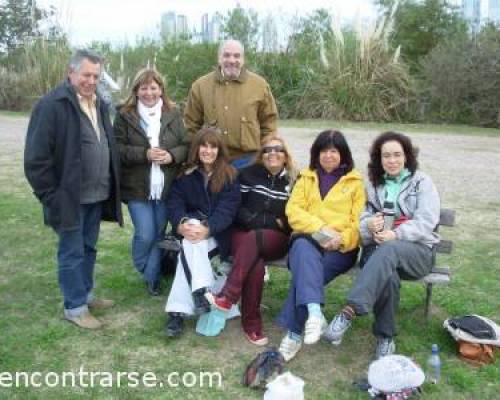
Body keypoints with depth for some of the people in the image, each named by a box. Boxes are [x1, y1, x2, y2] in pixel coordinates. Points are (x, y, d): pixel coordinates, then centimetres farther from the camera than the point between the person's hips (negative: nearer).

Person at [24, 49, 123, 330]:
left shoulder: (99, 104, 11)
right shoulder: (52, 105, -13)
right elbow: (36, 157, -15)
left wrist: (110, 187, 12)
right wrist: (51, 196, -15)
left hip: (96, 195, 7)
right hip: (69, 197, -7)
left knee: (88, 249, 18)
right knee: (72, 252, 4)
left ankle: (85, 294, 33)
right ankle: (75, 307, 16)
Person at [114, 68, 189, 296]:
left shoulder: (173, 114, 6)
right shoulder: (125, 115, -2)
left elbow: (186, 145, 6)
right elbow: (118, 149, -7)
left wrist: (172, 155, -14)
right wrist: (144, 154, -19)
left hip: (166, 187, 3)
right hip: (137, 187, -2)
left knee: (159, 233, 9)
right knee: (145, 234, -5)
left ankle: (152, 277, 26)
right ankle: (141, 268, 27)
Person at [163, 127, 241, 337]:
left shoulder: (229, 176, -3)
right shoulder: (186, 175, 5)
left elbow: (227, 208, -13)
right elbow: (174, 202, -5)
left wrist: (208, 228, -31)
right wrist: (181, 223, -27)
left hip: (218, 233, -2)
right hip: (192, 224, 2)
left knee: (189, 249, -30)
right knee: (192, 232, -33)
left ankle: (177, 311, -33)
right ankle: (201, 290, -40)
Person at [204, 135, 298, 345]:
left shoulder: (294, 181, 9)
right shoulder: (248, 174, 9)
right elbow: (237, 209, 2)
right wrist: (271, 220, -6)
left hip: (277, 239, 0)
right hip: (244, 234, 0)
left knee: (252, 239, -34)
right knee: (255, 266, -31)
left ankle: (228, 297, -34)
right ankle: (251, 323, -21)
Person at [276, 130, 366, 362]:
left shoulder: (355, 182, 14)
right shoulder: (306, 178, 19)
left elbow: (359, 221, 4)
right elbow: (293, 210, 5)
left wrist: (342, 239, -16)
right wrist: (319, 227, -12)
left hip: (341, 247, -1)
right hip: (308, 239, 1)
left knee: (305, 269, -30)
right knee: (304, 250, -36)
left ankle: (294, 331, -25)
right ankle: (314, 313, -50)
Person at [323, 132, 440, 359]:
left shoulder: (422, 183, 5)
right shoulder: (374, 185, 18)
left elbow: (426, 223, -7)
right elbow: (363, 219, 11)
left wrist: (396, 234, -23)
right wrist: (369, 224, -15)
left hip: (417, 250, -2)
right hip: (379, 247, 2)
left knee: (388, 251, -39)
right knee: (388, 275, -36)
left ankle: (349, 312, -47)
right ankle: (385, 336, -23)